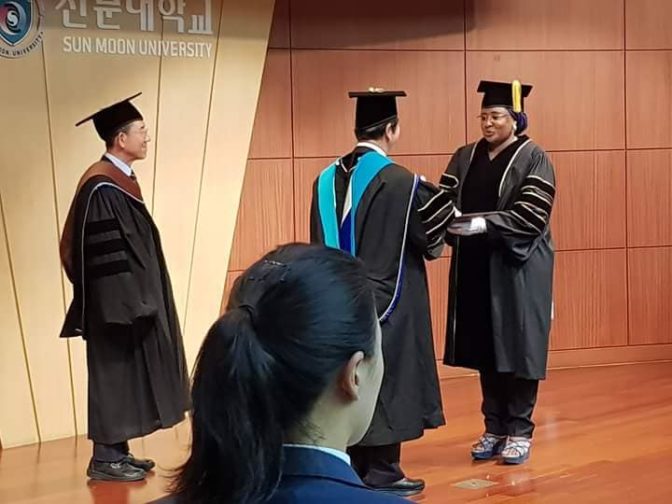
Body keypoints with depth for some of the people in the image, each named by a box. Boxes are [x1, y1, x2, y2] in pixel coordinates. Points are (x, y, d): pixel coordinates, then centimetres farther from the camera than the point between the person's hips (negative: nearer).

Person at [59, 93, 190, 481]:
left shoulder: (122, 180, 11)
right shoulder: (102, 187, -19)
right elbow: (101, 254, -22)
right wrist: (126, 305, -22)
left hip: (131, 298, 10)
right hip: (118, 302, -10)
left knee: (126, 376, 13)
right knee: (114, 375, -3)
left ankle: (117, 451, 20)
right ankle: (104, 458, 5)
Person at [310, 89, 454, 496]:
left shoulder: (327, 180, 3)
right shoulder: (401, 181, -16)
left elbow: (321, 242, 9)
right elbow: (431, 236, -5)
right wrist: (448, 215, 15)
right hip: (387, 298, -6)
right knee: (385, 382, 2)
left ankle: (355, 470, 21)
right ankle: (382, 473, 8)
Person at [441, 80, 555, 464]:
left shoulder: (533, 159, -6)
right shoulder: (466, 157, 10)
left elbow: (531, 216, -16)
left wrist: (482, 224, -25)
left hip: (517, 269, -5)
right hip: (476, 268, 5)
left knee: (517, 348, 0)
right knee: (486, 350, 9)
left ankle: (520, 431, 10)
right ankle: (495, 428, 19)